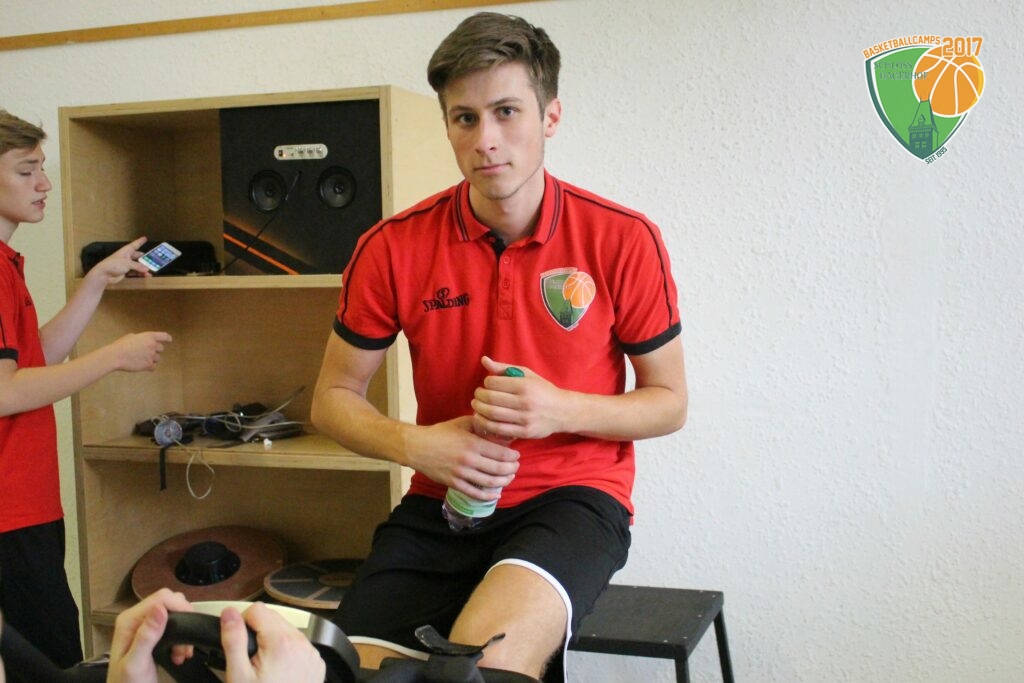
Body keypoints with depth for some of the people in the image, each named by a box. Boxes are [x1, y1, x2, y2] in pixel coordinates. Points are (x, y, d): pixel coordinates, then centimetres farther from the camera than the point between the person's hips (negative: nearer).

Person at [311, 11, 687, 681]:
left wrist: (560, 410, -17)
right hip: (440, 506, 3)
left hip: (575, 494, -2)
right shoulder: (393, 248, -3)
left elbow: (669, 403, 2)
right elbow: (334, 398, 8)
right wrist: (413, 443, -14)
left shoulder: (624, 240, -7)